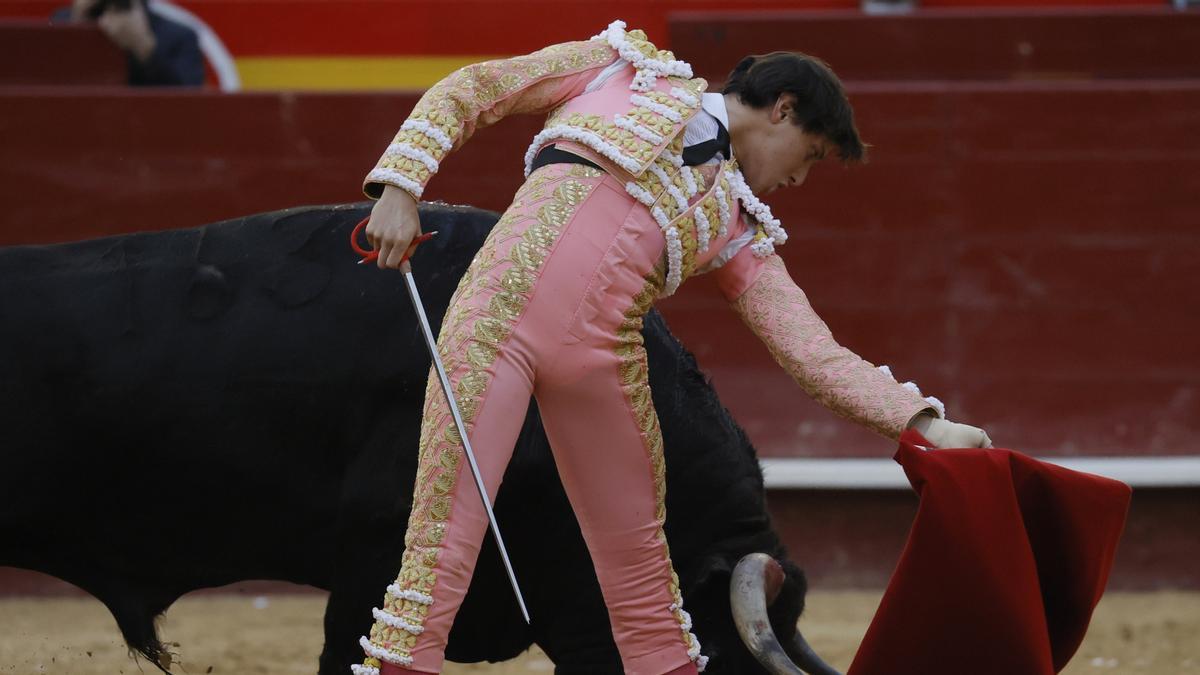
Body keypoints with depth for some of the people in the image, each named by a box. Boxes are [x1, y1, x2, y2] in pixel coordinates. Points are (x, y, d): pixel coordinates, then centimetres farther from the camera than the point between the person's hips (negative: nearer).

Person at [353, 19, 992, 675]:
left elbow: (814, 353, 11)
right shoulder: (627, 67, 14)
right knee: (443, 537, -12)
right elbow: (466, 92, 12)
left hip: (602, 360, 5)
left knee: (640, 564, 9)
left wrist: (924, 423, 0)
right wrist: (399, 185, -3)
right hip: (501, 304, -5)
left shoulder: (740, 233, 20)